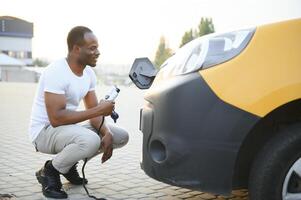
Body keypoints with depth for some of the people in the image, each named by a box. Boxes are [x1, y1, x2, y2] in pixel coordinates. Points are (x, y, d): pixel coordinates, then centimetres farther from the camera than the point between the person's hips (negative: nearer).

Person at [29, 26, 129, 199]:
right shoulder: (56, 72, -24)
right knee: (90, 140, -37)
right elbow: (56, 118, -30)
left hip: (69, 128, 8)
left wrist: (107, 134, -14)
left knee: (122, 136, 2)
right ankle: (49, 172, -8)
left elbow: (93, 111, 6)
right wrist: (99, 110, -27)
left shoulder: (89, 73, 2)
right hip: (45, 131, -8)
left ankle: (70, 164, 12)